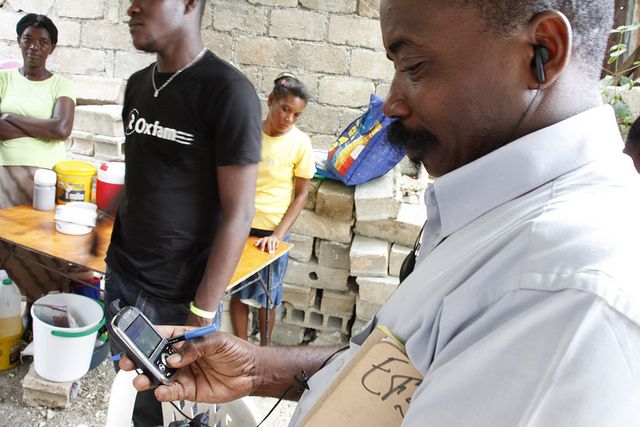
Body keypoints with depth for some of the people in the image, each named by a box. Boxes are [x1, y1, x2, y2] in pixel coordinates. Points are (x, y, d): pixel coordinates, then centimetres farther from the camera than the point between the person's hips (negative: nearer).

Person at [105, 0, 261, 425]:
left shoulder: (229, 91, -16)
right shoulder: (138, 84, 6)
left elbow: (238, 214, -17)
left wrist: (201, 314, -17)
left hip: (180, 295, -6)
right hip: (121, 278, 6)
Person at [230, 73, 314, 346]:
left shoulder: (299, 142, -9)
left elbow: (301, 194, -5)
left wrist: (278, 235, -13)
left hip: (273, 231, -2)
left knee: (266, 295, 10)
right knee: (237, 291, 10)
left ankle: (264, 351, 31)